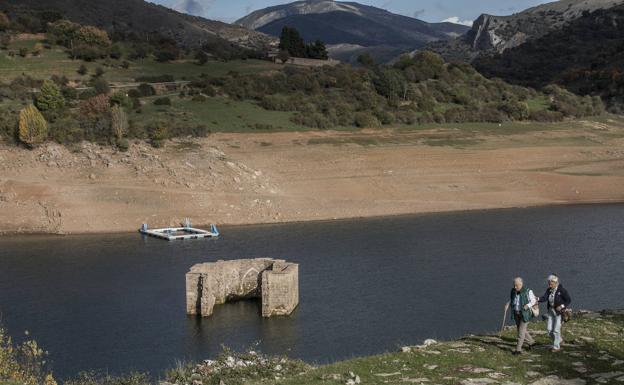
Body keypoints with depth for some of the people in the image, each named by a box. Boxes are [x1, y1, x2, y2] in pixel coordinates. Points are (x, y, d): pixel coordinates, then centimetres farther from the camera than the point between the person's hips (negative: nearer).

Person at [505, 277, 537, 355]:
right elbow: (511, 300, 14)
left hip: (525, 314, -6)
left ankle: (518, 349, -2)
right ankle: (531, 342, 39)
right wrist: (507, 304, -6)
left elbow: (533, 300, -8)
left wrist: (528, 305, -27)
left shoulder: (528, 291, -15)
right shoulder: (513, 291, 1)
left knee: (521, 331, -6)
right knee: (522, 330, 16)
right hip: (516, 313, 6)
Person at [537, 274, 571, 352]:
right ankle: (558, 341, 29)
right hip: (551, 310, 6)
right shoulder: (549, 290, 2)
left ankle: (556, 347, 10)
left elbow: (569, 300, -10)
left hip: (559, 311, -6)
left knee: (556, 329, -3)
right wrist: (538, 299, -30)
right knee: (549, 329, 6)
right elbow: (544, 298, -10)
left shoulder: (562, 290, -14)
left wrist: (562, 306, -21)